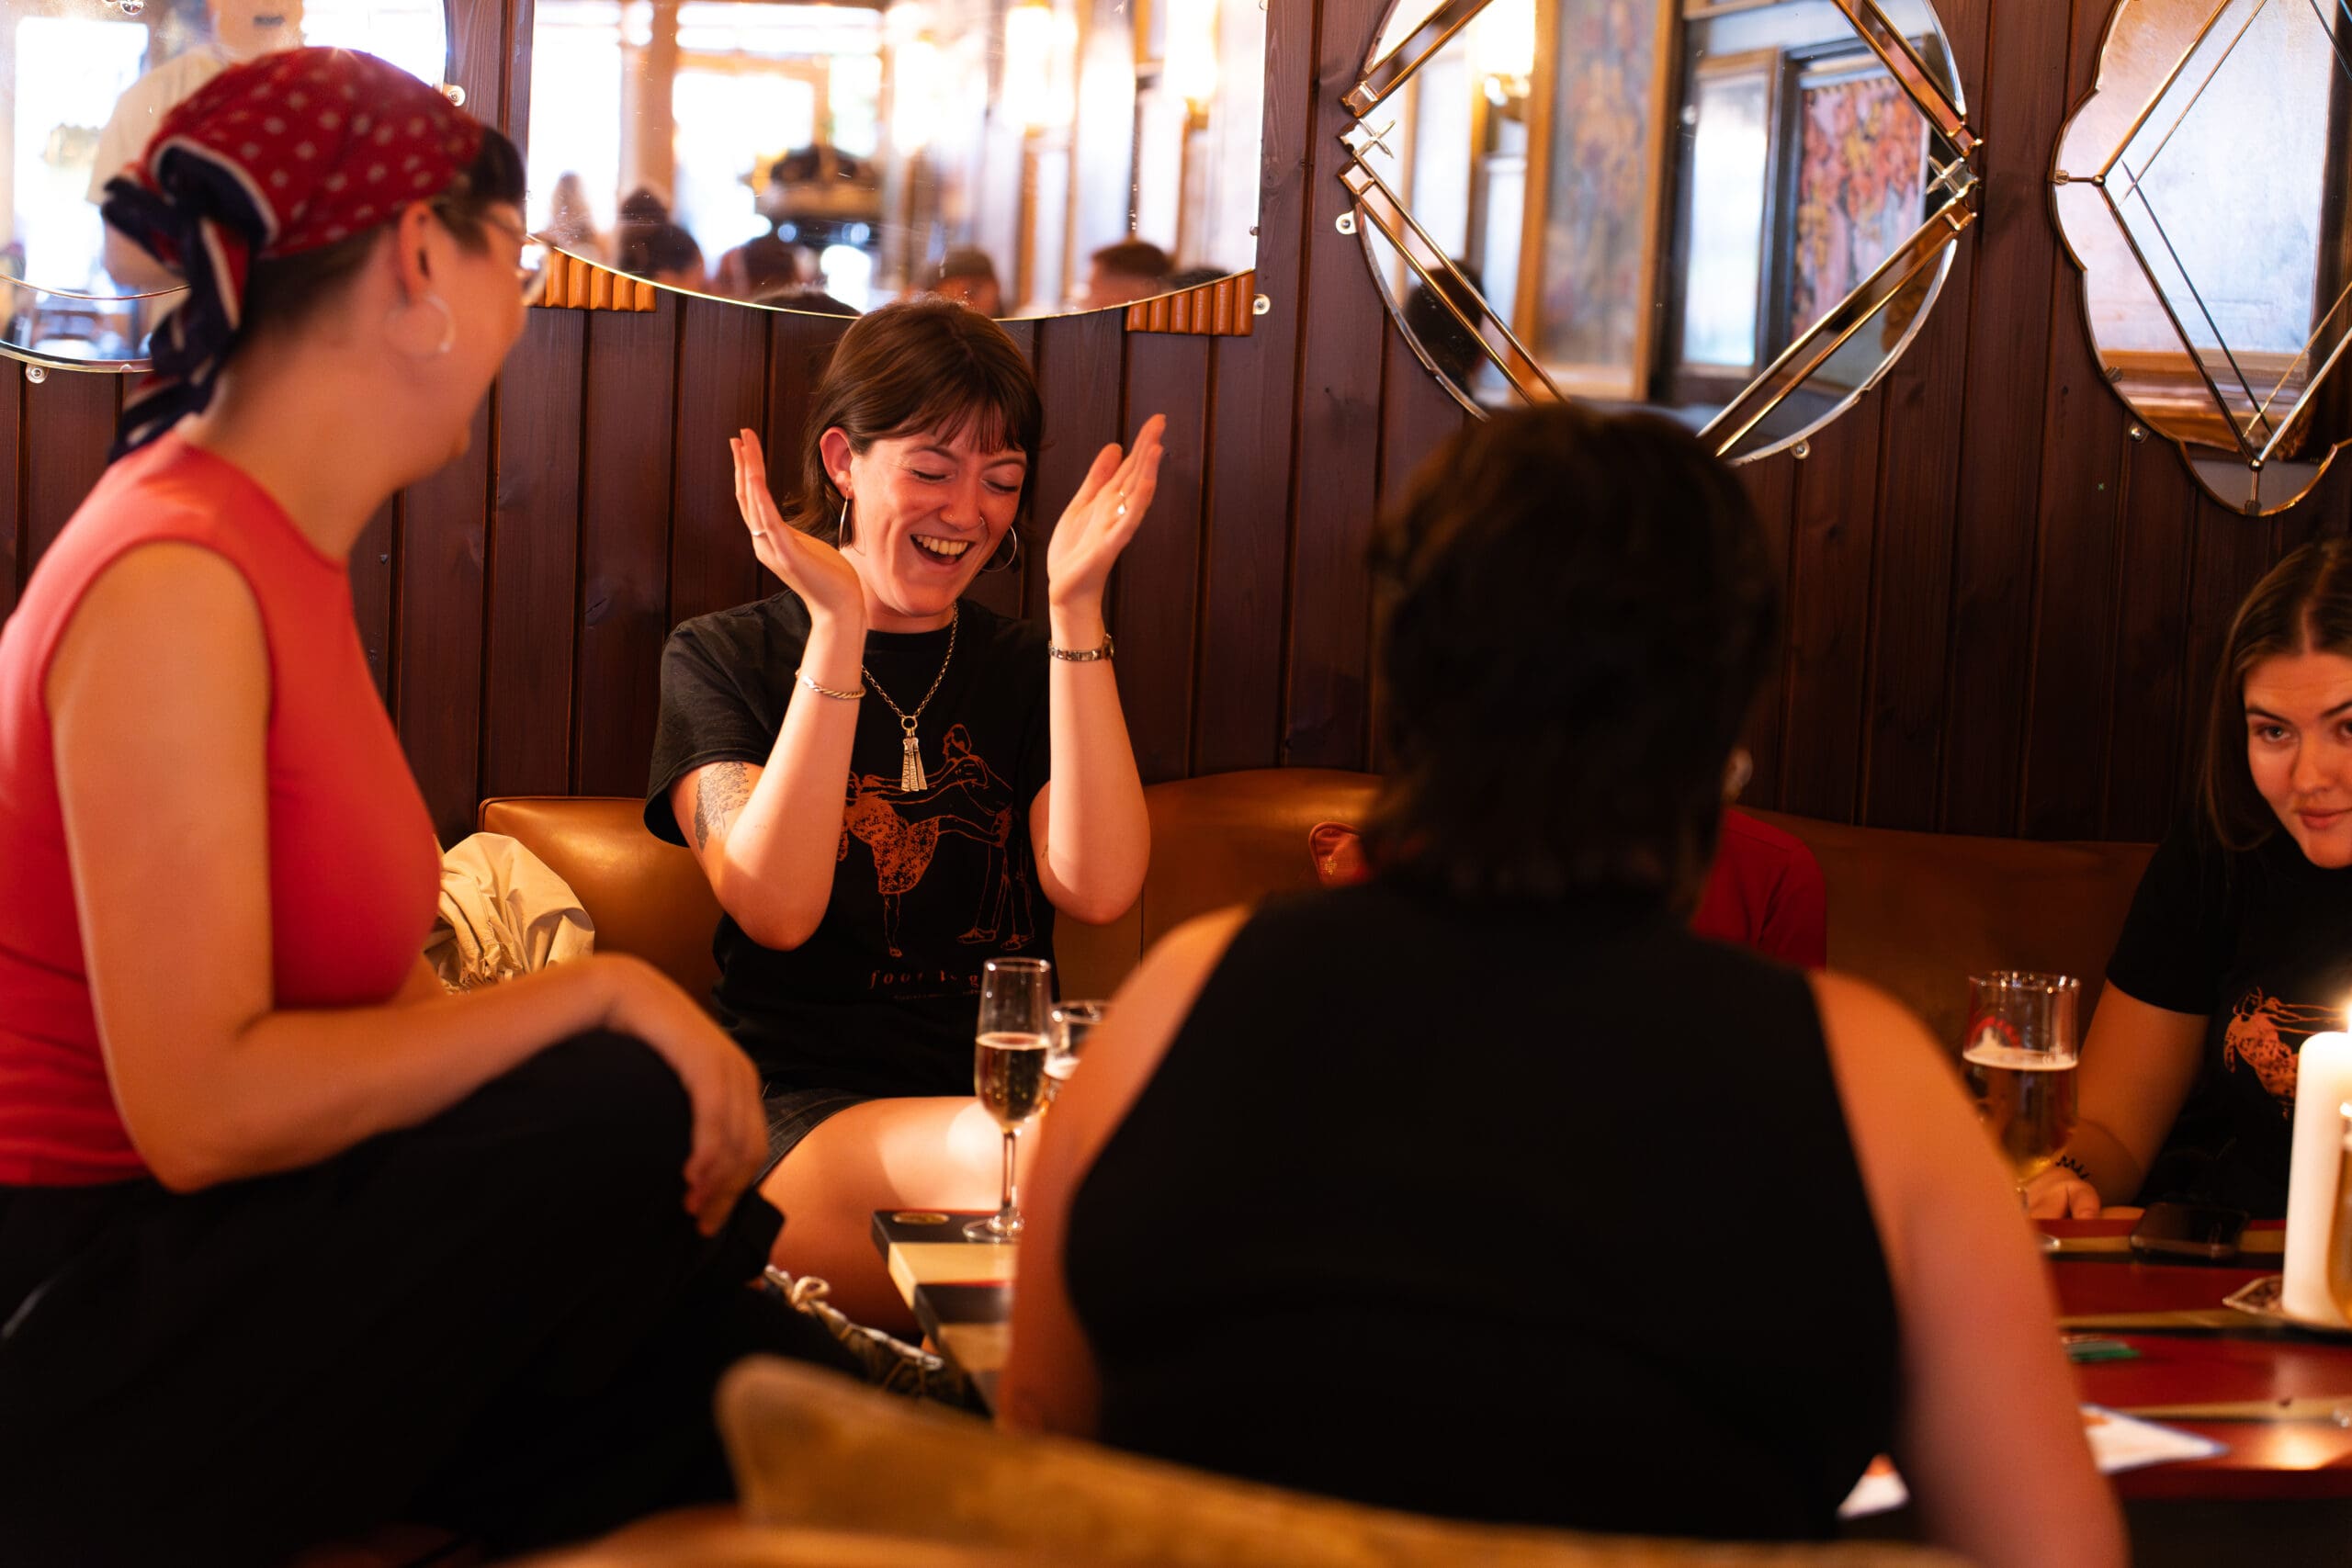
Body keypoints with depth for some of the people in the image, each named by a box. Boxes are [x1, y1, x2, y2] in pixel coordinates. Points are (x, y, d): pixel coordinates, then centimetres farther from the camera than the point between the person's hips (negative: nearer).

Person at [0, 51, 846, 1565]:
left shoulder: (288, 557, 11)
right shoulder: (169, 583, -20)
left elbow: (367, 997, 7)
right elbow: (200, 1105, -26)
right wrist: (605, 993, -21)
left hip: (226, 1261, 8)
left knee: (754, 1382, -7)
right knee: (612, 1113, -21)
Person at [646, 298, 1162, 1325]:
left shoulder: (1029, 665, 19)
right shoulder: (723, 658, 11)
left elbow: (1098, 890, -1)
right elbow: (775, 909, -8)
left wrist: (1075, 606, -5)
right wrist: (837, 626, -12)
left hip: (1013, 1093, 3)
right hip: (803, 1114, -3)